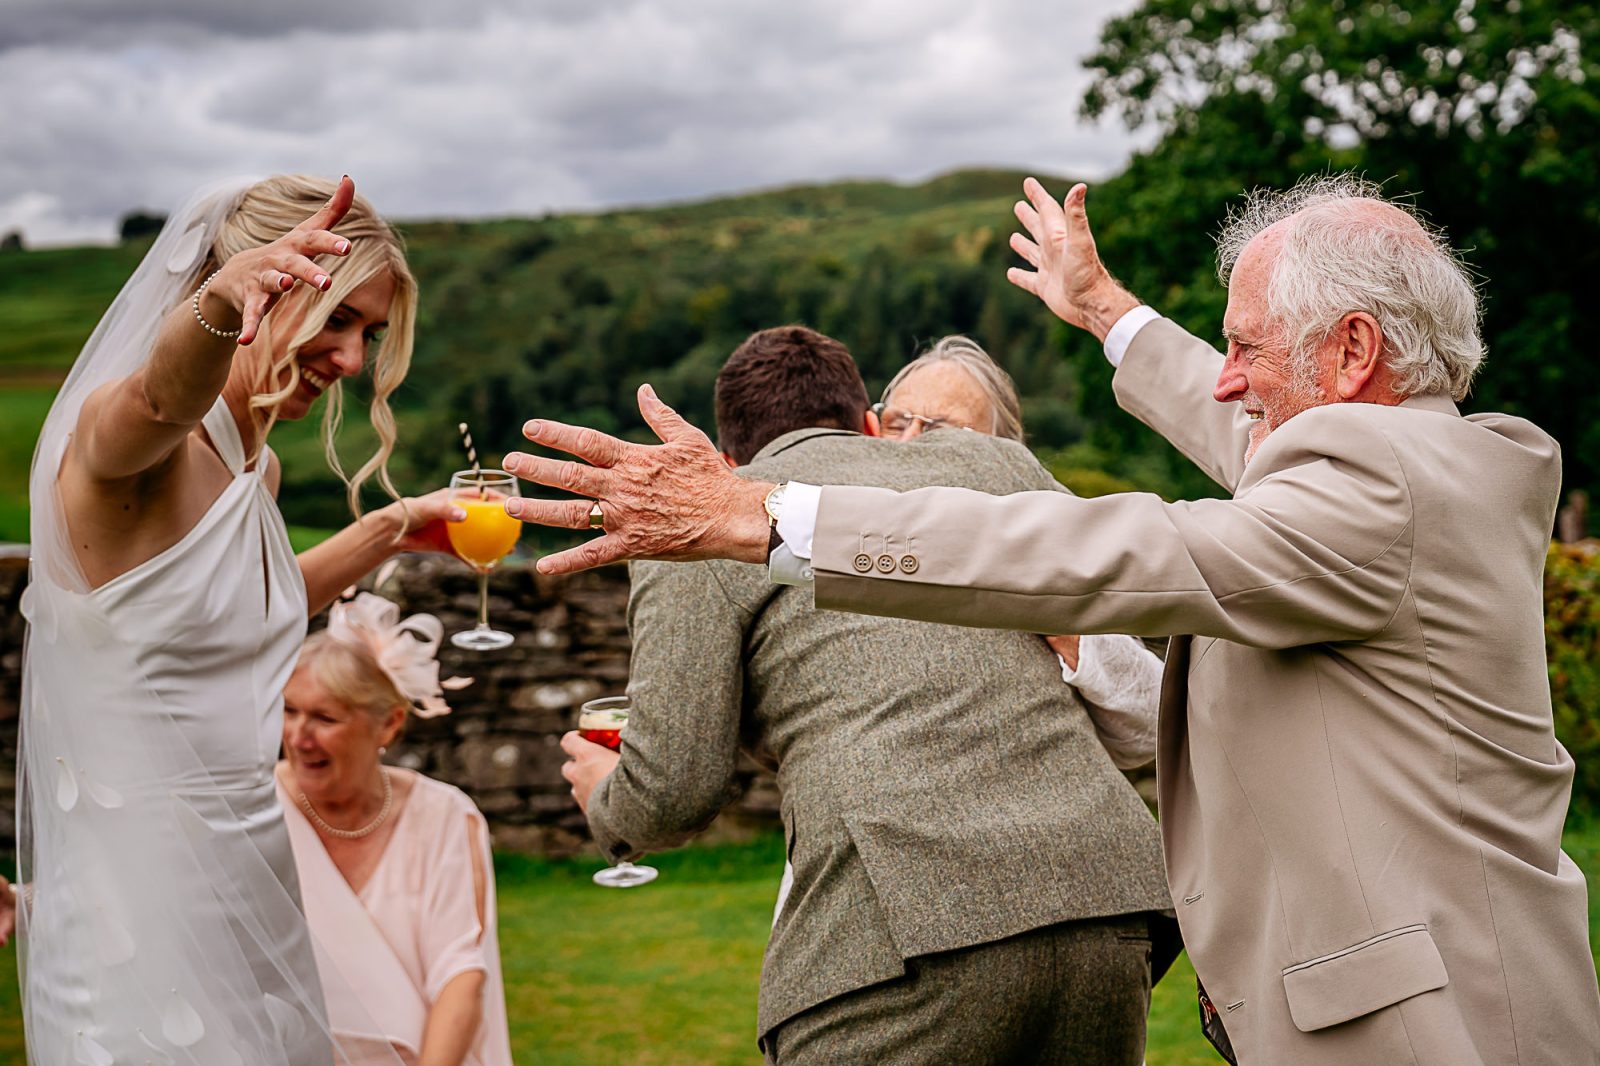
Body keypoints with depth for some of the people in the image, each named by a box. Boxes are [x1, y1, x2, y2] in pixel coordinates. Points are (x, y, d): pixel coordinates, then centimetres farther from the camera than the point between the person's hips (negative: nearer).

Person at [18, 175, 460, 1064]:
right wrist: (218, 304, -61)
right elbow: (164, 398, -41)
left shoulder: (258, 470, 9)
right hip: (140, 890, -8)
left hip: (247, 872, 8)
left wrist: (391, 529, 21)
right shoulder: (112, 434, -15)